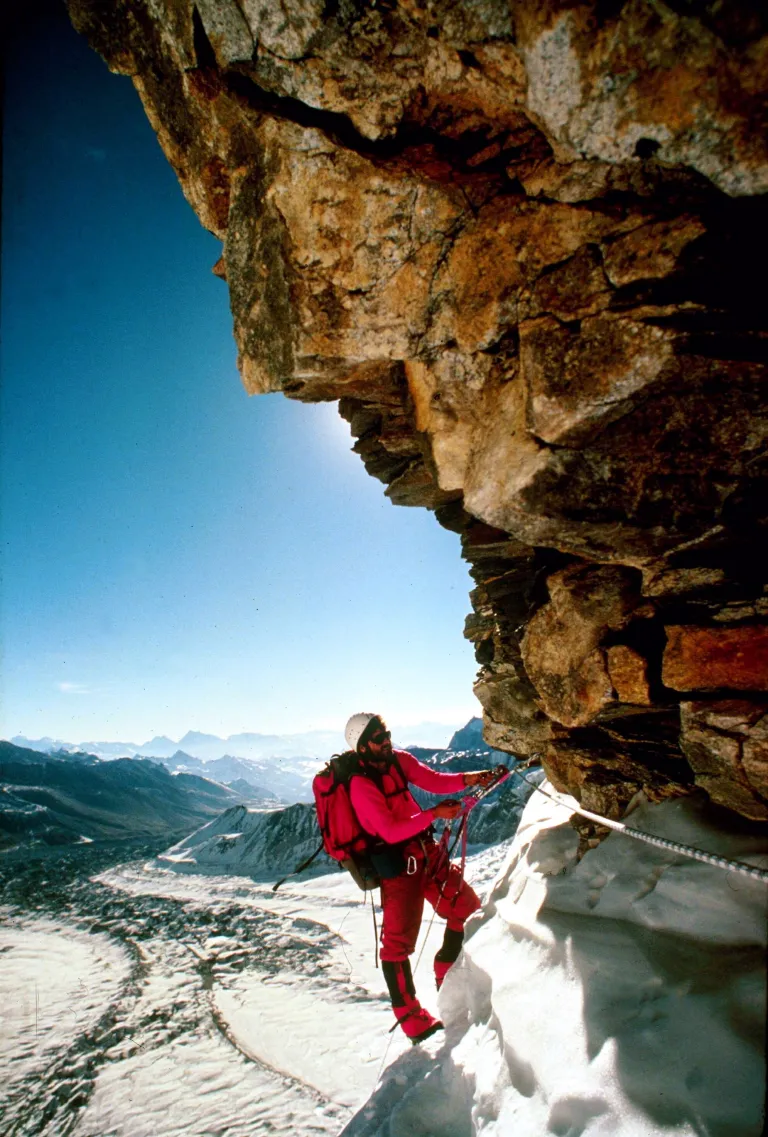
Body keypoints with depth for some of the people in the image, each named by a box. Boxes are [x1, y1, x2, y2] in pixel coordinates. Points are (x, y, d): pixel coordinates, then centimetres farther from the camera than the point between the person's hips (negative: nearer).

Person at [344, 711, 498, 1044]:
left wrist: (466, 779, -25)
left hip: (428, 853, 7)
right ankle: (413, 1022, 18)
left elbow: (434, 780, -7)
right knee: (398, 941, 0)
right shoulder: (361, 785, -22)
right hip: (397, 866, -7)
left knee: (467, 907, 14)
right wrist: (434, 813, -32)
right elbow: (391, 831, -26)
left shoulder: (399, 760, -2)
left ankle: (447, 976, 36)